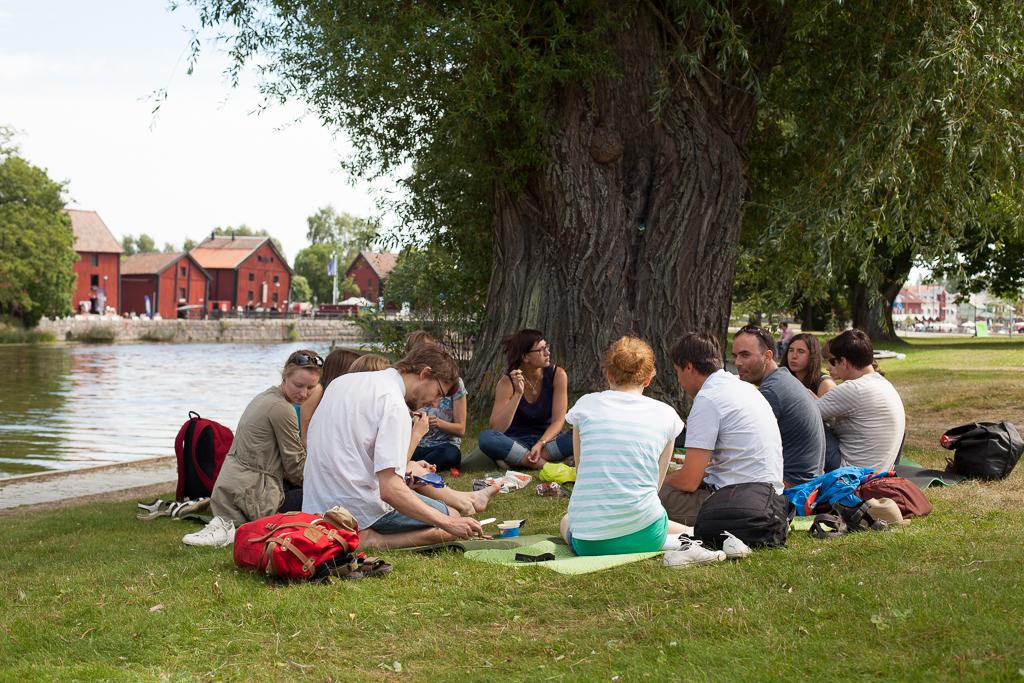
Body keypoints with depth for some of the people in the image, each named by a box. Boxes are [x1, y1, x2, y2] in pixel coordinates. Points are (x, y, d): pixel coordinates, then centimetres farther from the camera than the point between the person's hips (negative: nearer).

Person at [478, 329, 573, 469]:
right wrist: (518, 394, -27)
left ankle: (522, 459, -26)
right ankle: (548, 465, -30)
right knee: (486, 437, -33)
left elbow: (558, 421, -10)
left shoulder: (557, 375, -8)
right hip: (516, 442, -1)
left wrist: (540, 444, -28)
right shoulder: (507, 382, -11)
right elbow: (496, 429, -19)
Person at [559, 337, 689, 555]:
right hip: (644, 537, 1)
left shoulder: (585, 405, 5)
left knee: (566, 521, 36)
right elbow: (657, 483, 11)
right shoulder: (665, 414, 5)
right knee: (683, 531, 35)